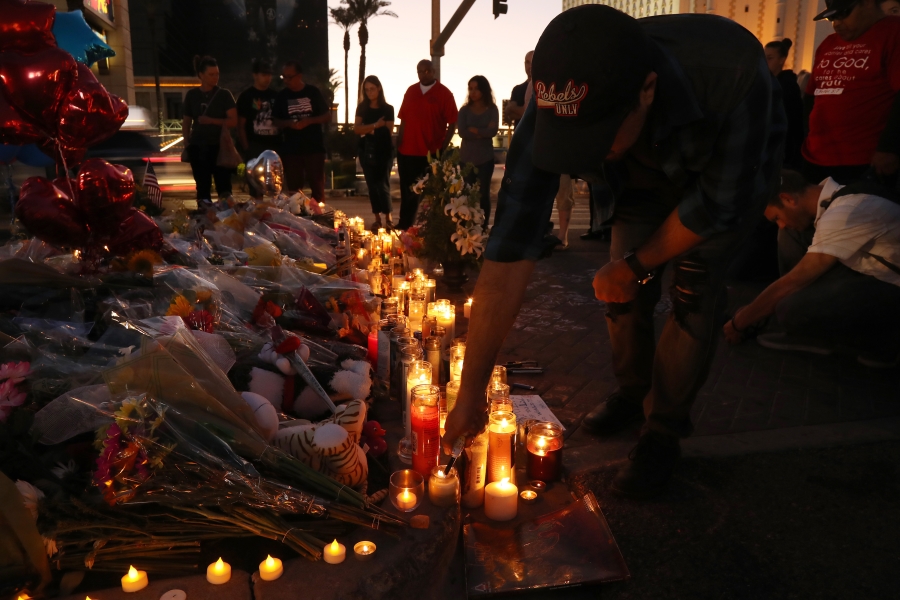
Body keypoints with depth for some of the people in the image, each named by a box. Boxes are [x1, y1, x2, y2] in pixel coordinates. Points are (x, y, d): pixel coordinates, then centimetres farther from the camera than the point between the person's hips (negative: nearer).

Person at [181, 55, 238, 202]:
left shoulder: (224, 94, 0)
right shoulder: (191, 95, 8)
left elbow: (233, 121, -6)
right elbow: (186, 122, 15)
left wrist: (211, 120, -17)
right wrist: (187, 143, 5)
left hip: (219, 147, -3)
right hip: (198, 148, 3)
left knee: (224, 188, -6)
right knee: (202, 188, 7)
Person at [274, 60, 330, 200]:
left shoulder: (313, 92, 2)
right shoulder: (281, 96, 7)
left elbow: (328, 116, 3)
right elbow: (276, 121, 11)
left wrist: (309, 121, -14)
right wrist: (288, 123, -12)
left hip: (314, 147, -2)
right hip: (291, 148, 2)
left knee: (317, 185, 0)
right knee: (293, 188, 4)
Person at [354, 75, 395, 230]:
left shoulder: (388, 109, 0)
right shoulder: (362, 108, 6)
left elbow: (388, 130, -2)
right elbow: (356, 129, -4)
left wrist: (368, 130, -3)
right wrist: (375, 126, -15)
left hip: (384, 150, -3)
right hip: (367, 151, 3)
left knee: (382, 184, -9)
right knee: (372, 185, 5)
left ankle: (388, 219, -3)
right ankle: (377, 219, 10)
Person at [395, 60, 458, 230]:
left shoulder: (444, 93, -3)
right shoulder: (411, 91, 9)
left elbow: (453, 123, -5)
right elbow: (403, 119, 11)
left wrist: (443, 147, -11)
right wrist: (399, 144, 6)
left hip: (432, 153, -4)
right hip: (408, 151, 4)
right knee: (408, 191, 13)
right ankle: (405, 224, 25)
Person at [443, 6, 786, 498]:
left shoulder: (734, 74, -45)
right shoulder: (553, 113, -37)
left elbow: (719, 203, -29)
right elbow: (507, 254, -38)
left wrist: (637, 266, -18)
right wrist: (470, 394, -36)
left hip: (735, 173, -2)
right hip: (645, 176, 3)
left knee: (694, 287, -16)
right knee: (621, 285, -3)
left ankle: (664, 430, 2)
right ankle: (632, 392, 25)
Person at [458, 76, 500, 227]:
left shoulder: (492, 109, 1)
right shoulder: (464, 110, 4)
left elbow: (493, 131, -14)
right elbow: (461, 132, -11)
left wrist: (473, 130, -11)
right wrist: (482, 133, -15)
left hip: (485, 158, -1)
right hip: (466, 158, 1)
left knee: (484, 193, 4)